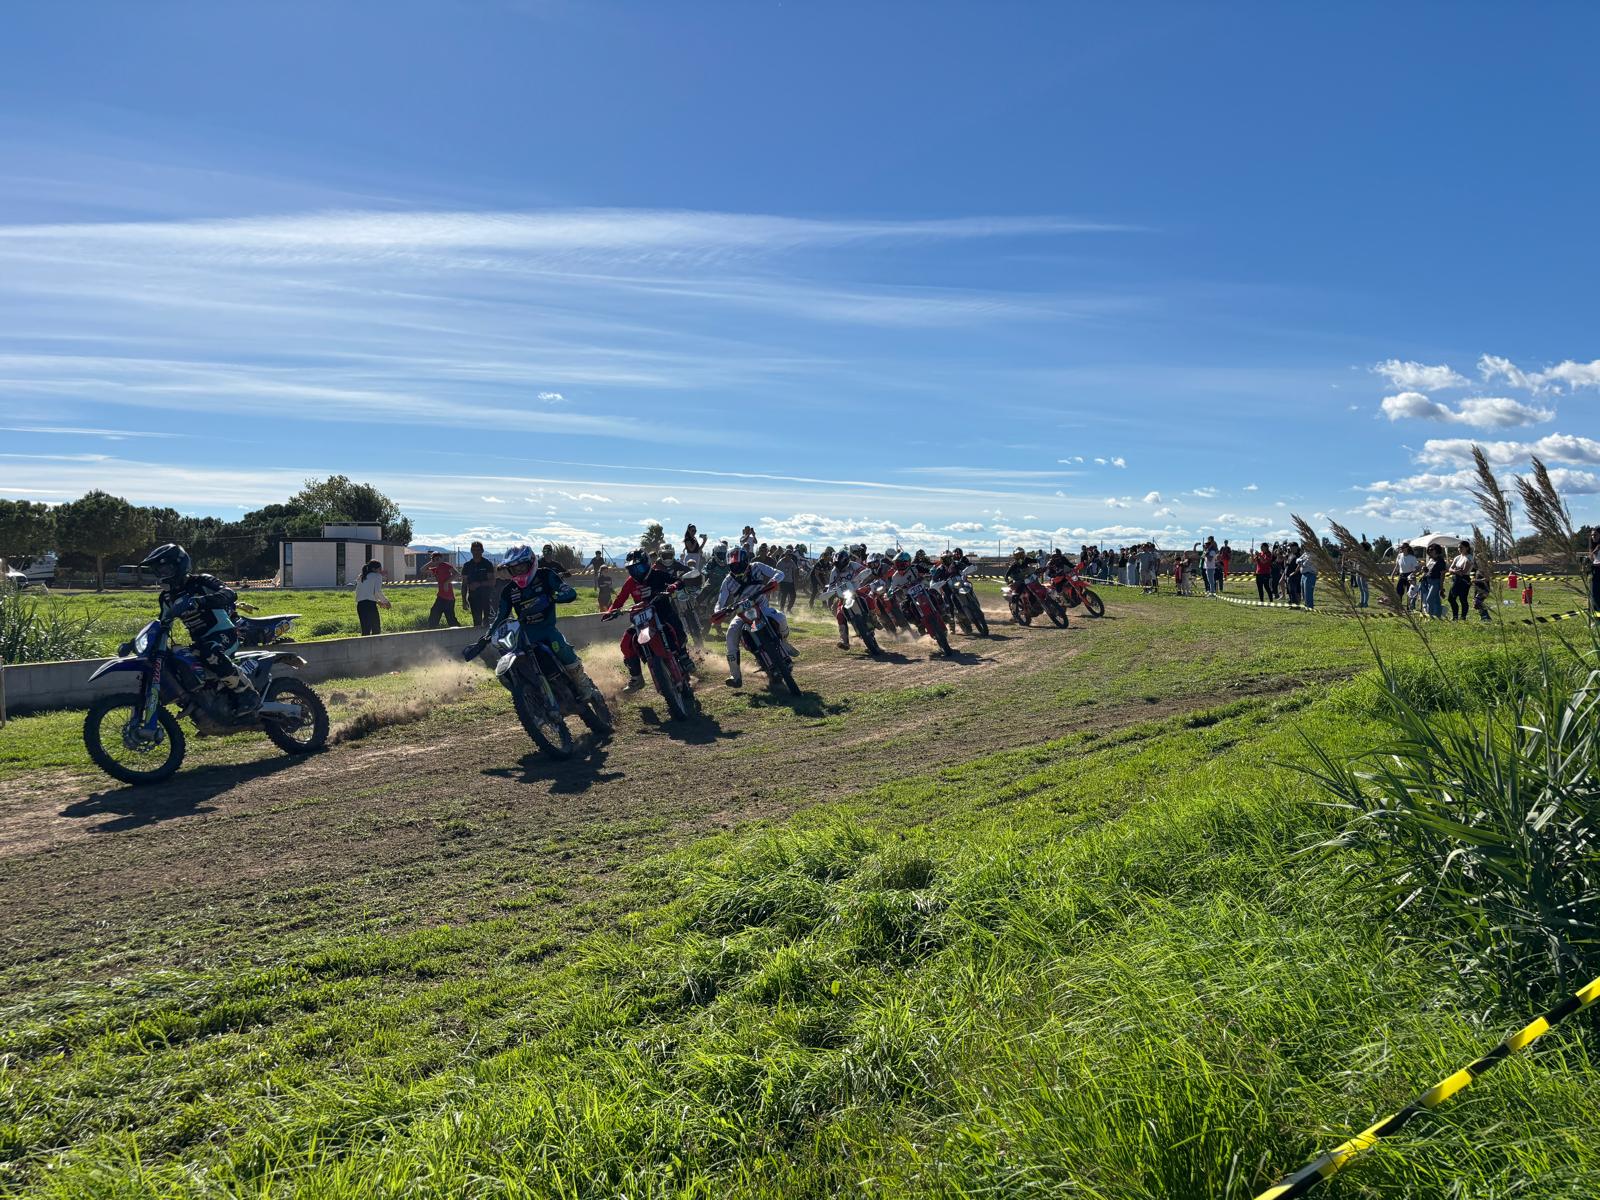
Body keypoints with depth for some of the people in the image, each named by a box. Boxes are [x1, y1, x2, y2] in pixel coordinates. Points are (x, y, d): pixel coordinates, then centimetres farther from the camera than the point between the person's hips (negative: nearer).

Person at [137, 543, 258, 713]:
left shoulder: (201, 581, -11)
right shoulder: (167, 597, 12)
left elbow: (230, 594, -30)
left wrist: (200, 601, -46)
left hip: (223, 633, -9)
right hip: (200, 641, 9)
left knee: (210, 654, -41)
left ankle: (248, 694, -31)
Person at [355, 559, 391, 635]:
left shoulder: (361, 578, 25)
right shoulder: (377, 576, 5)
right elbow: (377, 592, -10)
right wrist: (386, 601, 5)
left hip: (360, 605, 6)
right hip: (370, 605, -6)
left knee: (365, 631, 5)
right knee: (376, 630, 0)